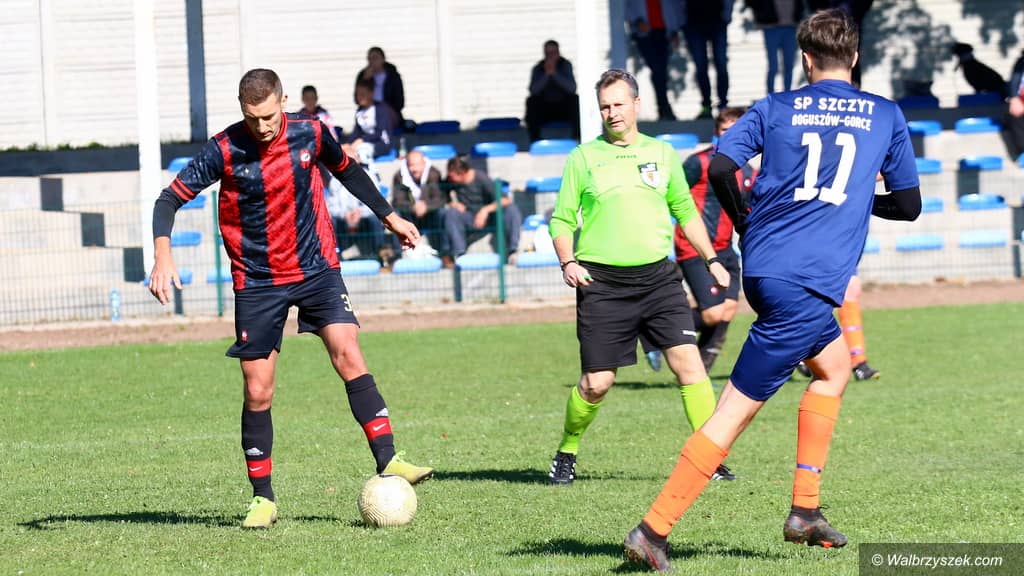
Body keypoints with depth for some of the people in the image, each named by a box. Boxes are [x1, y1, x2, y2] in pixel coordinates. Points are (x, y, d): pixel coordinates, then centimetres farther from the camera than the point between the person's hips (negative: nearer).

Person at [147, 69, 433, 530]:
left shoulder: (309, 133, -6)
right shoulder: (224, 151, -14)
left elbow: (347, 171, 15)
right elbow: (170, 199, -11)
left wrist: (389, 216, 22)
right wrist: (163, 255, -27)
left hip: (317, 268, 1)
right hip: (257, 282, -1)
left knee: (348, 356, -17)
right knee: (257, 391, -2)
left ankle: (388, 462, -16)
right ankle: (262, 498, 10)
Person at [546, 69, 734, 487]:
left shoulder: (661, 153, 12)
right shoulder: (583, 158, 5)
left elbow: (685, 211, 22)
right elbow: (562, 219, 5)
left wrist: (711, 258, 17)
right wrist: (568, 261, -11)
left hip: (658, 276, 2)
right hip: (602, 283, -2)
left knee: (688, 362, -10)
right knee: (597, 382, -3)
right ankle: (566, 455, 20)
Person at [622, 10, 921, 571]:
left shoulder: (775, 108, 9)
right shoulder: (885, 115, 8)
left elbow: (720, 167, -4)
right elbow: (909, 204, 12)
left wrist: (743, 222, 13)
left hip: (763, 268, 4)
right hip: (808, 286, -4)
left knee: (834, 364, 26)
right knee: (734, 411, -4)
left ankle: (805, 510, 21)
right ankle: (654, 529, -10)